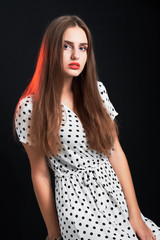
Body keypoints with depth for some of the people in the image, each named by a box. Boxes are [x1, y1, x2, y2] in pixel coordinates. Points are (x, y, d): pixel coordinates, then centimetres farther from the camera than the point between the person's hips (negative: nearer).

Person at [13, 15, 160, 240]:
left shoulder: (96, 90, 4)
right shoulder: (30, 107, -8)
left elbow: (116, 152, 2)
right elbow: (40, 174, -3)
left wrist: (135, 214, -2)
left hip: (117, 194, 5)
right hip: (77, 203, -4)